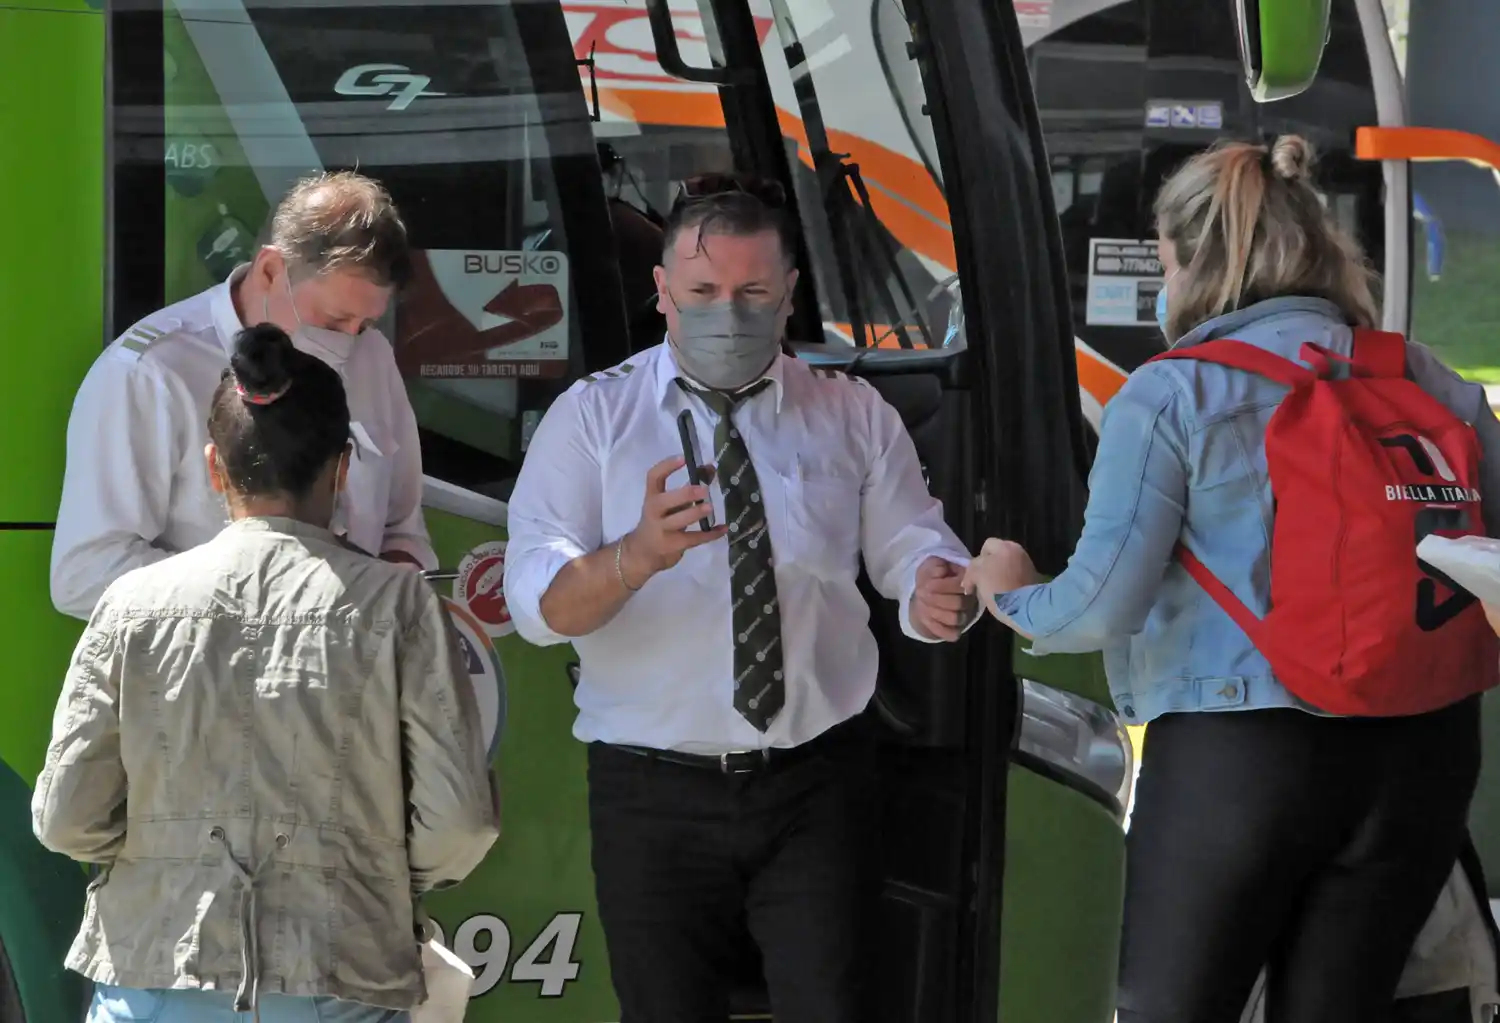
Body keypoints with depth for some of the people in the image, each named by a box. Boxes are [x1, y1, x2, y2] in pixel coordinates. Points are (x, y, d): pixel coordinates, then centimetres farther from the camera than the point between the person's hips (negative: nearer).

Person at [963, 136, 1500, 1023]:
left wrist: (1014, 597, 11)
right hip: (1420, 750, 4)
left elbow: (1104, 605, -9)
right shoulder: (1428, 383, 4)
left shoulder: (1171, 396, -7)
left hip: (1239, 751, -4)